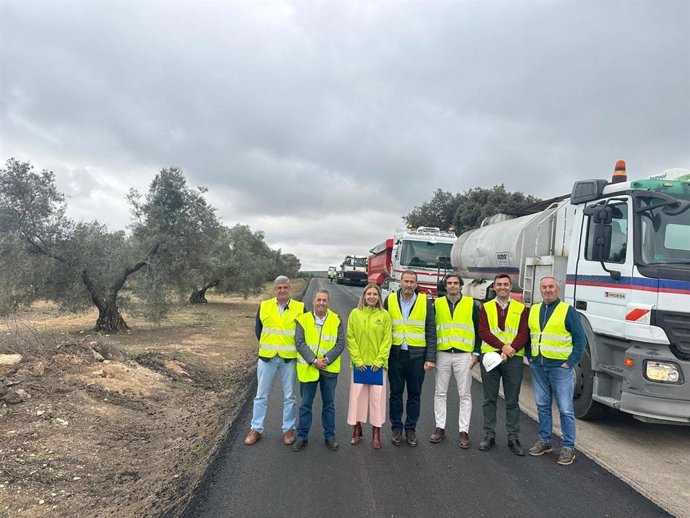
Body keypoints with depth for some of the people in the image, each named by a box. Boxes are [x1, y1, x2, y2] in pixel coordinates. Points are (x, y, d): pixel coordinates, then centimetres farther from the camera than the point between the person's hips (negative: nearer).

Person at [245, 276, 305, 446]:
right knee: (261, 395, 9)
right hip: (267, 357, 1)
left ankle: (289, 429, 22)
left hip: (289, 357, -1)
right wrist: (264, 345, 7)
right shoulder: (264, 306, 1)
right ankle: (256, 429, 21)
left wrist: (297, 347, 3)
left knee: (289, 396, 9)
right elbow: (258, 328, 12)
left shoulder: (300, 308, -4)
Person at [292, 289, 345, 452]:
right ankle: (302, 436, 22)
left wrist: (326, 360, -16)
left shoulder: (336, 320, -1)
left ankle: (329, 436, 26)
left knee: (329, 404, 12)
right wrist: (313, 360, -18)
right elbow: (299, 343, -9)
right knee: (305, 404, 9)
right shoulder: (303, 320, -4)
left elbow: (340, 343, -5)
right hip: (308, 368, -1)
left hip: (330, 368, 1)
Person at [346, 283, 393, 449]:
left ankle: (376, 434, 15)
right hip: (359, 363, 0)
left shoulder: (384, 315, 2)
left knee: (377, 397, 3)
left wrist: (380, 360, -8)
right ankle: (357, 430, 21)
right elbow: (350, 338, 0)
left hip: (377, 364, 0)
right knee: (357, 396, 5)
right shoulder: (355, 314, 2)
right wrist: (357, 360, -7)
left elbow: (387, 340, 0)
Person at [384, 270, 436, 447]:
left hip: (417, 355, 0)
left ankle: (411, 429, 23)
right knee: (396, 393, 9)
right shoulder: (390, 300, 2)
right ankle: (396, 429, 22)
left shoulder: (425, 302, 0)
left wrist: (430, 358, -6)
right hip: (395, 354, 1)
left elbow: (431, 331, 0)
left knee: (414, 394, 9)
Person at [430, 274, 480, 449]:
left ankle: (464, 431, 12)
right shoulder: (437, 304, 6)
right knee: (440, 393, 7)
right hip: (442, 354, 2)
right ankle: (440, 428, 18)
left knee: (465, 395, 3)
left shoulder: (471, 304, 2)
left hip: (464, 354, -1)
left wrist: (476, 353, -2)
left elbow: (478, 330, 4)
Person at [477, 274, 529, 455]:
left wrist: (510, 350, -17)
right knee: (489, 399, 8)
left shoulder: (521, 309, 6)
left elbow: (524, 334, -3)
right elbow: (483, 332, -5)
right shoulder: (486, 307, 7)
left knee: (512, 401, 7)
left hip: (513, 359, 0)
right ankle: (489, 435, 18)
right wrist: (502, 346, -16)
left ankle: (513, 438, 17)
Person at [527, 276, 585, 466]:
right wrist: (530, 357, 8)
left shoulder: (568, 311, -5)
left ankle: (568, 447, 11)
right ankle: (544, 441, 25)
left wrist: (571, 362, -12)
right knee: (542, 405, 13)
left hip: (560, 366, -5)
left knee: (565, 409, 0)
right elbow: (527, 335, 18)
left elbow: (580, 339, -6)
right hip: (538, 366, 5)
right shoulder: (533, 310, 10)